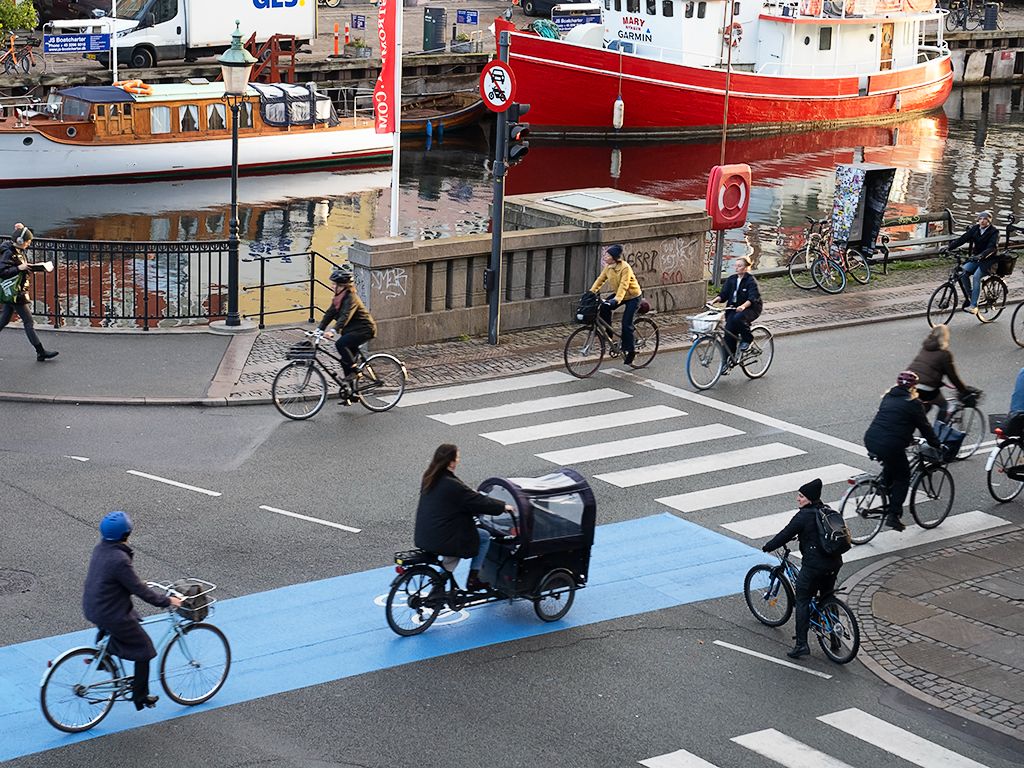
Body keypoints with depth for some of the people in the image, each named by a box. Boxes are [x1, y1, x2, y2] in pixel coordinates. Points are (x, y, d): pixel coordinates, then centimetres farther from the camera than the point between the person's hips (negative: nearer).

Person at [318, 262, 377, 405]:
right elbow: (330, 313, 4)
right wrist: (319, 330, -5)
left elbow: (345, 316, -33)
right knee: (345, 362, 6)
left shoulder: (351, 298, -21)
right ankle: (351, 395, 15)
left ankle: (354, 370, -13)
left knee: (340, 344, -30)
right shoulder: (338, 297, 5)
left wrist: (333, 331, -44)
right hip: (351, 330, 9)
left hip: (364, 329, -9)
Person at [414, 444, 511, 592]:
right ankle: (473, 580, 14)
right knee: (484, 537, 9)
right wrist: (503, 507, 1)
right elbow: (479, 502, -13)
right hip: (443, 539, -8)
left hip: (423, 536, 8)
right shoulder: (452, 485, -21)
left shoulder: (428, 479, 5)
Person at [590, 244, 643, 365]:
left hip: (632, 296, -7)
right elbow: (600, 279, -3)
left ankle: (630, 350, 0)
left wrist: (617, 299, -47)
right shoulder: (608, 267, -6)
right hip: (618, 294, 7)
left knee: (626, 324, -12)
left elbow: (624, 285, -36)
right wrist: (591, 292, -13)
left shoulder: (625, 268, -28)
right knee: (604, 307, -18)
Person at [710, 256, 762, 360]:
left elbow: (752, 298, -23)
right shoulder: (731, 279, 6)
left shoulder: (750, 280, -11)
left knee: (738, 318, -34)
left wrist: (743, 306, -41)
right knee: (729, 329, -13)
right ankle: (729, 356, -5)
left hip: (751, 308, -5)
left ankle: (747, 339, -8)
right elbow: (724, 294, 3)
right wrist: (715, 300, -17)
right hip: (734, 308, 5)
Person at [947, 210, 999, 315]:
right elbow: (962, 239, -3)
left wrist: (981, 255, -43)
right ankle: (969, 296, -4)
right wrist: (949, 248, -16)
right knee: (963, 272, -21)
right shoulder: (975, 229, 4)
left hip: (988, 260, -5)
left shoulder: (993, 232, -11)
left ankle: (973, 305, -29)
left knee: (976, 276, -29)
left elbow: (991, 248, -25)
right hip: (976, 258, 5)